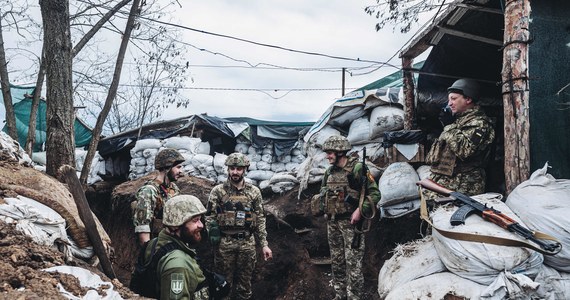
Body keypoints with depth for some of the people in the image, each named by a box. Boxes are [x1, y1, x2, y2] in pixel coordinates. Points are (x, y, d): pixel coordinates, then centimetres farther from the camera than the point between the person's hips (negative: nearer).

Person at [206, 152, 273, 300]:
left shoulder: (254, 192, 3)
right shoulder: (218, 191, -1)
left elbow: (260, 219, 6)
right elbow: (210, 217, 0)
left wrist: (264, 244, 2)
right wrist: (213, 232, -16)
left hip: (248, 243, 1)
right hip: (225, 243, -1)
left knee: (245, 282, 12)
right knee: (224, 282, 8)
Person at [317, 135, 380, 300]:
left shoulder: (357, 169, -12)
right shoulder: (329, 172, 8)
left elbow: (375, 193, -13)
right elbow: (323, 194, 23)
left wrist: (360, 210, -21)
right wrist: (325, 211, 10)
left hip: (350, 222, -7)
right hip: (332, 223, 7)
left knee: (353, 263, -4)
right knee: (336, 261, 15)